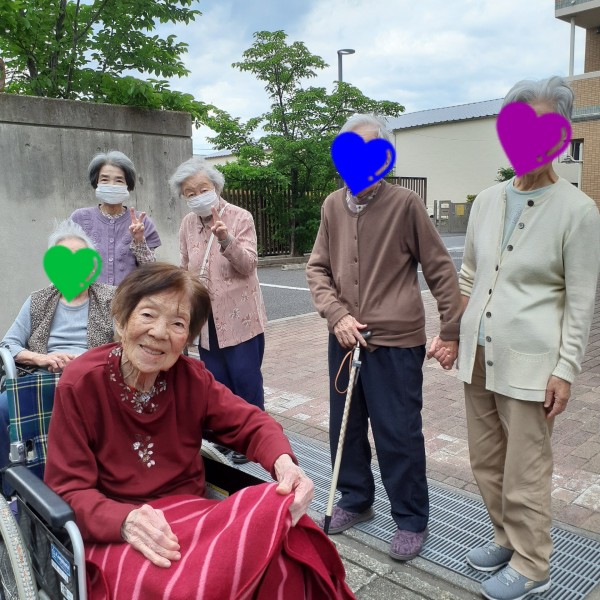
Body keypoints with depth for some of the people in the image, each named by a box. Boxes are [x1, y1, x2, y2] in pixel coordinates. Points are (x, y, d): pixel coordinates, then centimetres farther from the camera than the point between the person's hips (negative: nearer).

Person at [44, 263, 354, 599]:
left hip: (193, 517, 4)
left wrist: (284, 462, -23)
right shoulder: (81, 383, -9)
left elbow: (250, 423, 2)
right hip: (111, 534, -4)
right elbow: (68, 489, -10)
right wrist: (125, 520, -32)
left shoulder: (191, 377, 1)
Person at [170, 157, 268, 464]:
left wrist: (226, 240, -31)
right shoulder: (188, 223, 7)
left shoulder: (240, 217, -8)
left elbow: (248, 265, -16)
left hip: (239, 315, -5)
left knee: (245, 379, 0)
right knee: (216, 381, 12)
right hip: (206, 318, 5)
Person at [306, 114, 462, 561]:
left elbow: (440, 269, -6)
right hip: (345, 339, 5)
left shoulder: (405, 204, -10)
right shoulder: (332, 206, 4)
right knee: (345, 426, 17)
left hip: (396, 342, -5)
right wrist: (337, 314, -8)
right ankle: (355, 501, 39)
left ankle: (412, 520, 25)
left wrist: (452, 330, -6)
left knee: (398, 434, 3)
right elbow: (317, 268, 7)